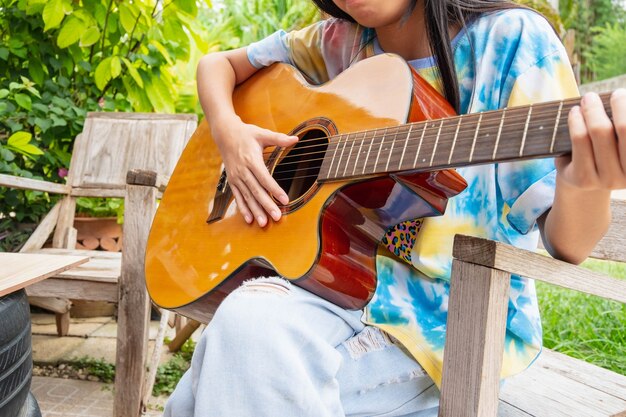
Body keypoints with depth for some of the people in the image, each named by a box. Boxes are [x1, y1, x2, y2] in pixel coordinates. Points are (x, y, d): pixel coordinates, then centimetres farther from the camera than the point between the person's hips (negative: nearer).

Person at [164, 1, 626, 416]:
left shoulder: (510, 40, -9)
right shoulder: (342, 42, 5)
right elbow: (219, 64, 16)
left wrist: (587, 187, -37)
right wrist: (228, 133, -5)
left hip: (452, 313, -4)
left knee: (251, 326, -28)